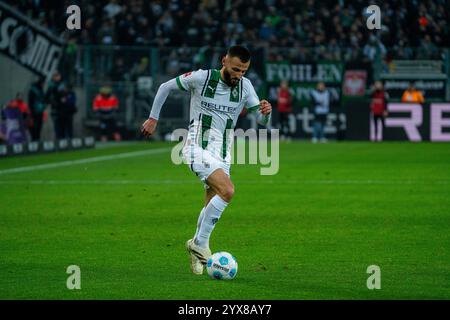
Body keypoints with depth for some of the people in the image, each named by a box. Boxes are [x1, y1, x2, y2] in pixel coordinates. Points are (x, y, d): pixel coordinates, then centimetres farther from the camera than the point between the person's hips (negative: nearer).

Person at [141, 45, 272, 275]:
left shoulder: (245, 86, 2)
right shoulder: (201, 77, -9)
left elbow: (262, 121, 0)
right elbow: (165, 87, 5)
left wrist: (265, 112, -23)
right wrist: (153, 118, 5)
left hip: (222, 154, 6)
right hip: (198, 148, -6)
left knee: (212, 207, 8)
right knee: (227, 190, -25)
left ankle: (197, 253, 26)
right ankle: (200, 244, -15)